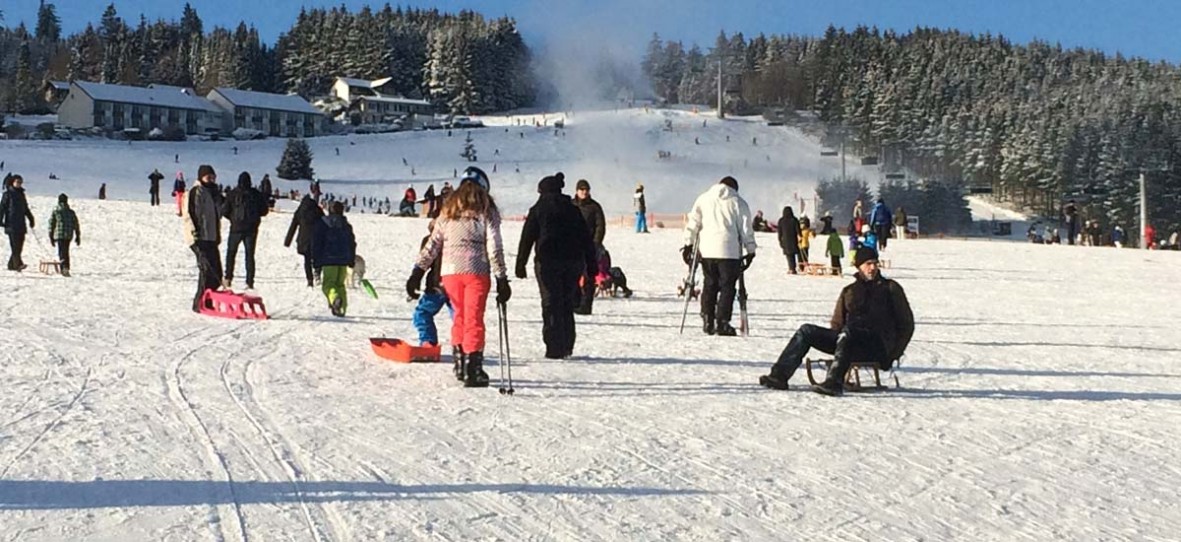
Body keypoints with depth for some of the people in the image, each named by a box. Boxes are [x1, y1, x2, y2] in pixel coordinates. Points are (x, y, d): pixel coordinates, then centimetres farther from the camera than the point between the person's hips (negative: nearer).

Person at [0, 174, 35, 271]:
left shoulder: (21, 194, 19)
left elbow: (26, 209, 27)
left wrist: (31, 219, 23)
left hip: (21, 225, 6)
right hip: (11, 224, -6)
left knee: (20, 245, 3)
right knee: (15, 245, -15)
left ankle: (11, 265, 12)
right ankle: (17, 264, -24)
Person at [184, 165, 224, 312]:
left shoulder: (214, 193, 18)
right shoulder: (195, 192, -6)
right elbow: (188, 215, -12)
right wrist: (195, 236, -19)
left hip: (212, 238, 8)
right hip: (200, 239, -8)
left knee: (216, 272, 6)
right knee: (207, 269, -13)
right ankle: (200, 304, -7)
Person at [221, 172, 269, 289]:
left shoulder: (232, 194, -6)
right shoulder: (257, 194, -2)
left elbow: (224, 211, -4)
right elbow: (264, 210, 2)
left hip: (236, 228, -1)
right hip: (252, 229, 1)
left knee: (231, 253, 13)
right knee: (250, 255, 7)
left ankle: (228, 279, 6)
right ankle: (250, 282, 3)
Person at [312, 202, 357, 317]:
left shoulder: (322, 224, 1)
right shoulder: (347, 225, 11)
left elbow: (317, 244, 0)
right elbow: (352, 244, 16)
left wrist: (316, 262, 3)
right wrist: (352, 260, 24)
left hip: (328, 260, -4)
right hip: (343, 260, 4)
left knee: (328, 283, -5)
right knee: (340, 284, 14)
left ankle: (335, 298, -36)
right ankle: (341, 309, 7)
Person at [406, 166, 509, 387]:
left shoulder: (448, 209, 11)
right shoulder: (486, 210, 0)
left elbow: (432, 245, 9)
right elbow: (494, 247, -6)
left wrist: (417, 273, 11)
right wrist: (501, 279, -6)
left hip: (450, 271, 4)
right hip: (477, 271, -4)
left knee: (460, 316, 18)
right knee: (474, 320, 0)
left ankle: (460, 364, 23)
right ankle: (473, 369, -5)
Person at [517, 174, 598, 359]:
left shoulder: (538, 210, 2)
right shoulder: (573, 210, 12)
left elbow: (527, 238, -3)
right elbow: (587, 239, 10)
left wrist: (520, 265, -1)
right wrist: (592, 267, 13)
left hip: (548, 262, -4)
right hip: (573, 261, 4)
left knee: (551, 304, -1)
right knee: (567, 305, 15)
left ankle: (555, 348, -7)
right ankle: (567, 346, 17)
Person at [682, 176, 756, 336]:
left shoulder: (703, 199, 13)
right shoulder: (738, 202, 6)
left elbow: (693, 223, 10)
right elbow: (746, 229, 4)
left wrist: (688, 244, 13)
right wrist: (751, 251, 8)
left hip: (706, 250, 3)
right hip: (729, 251, -3)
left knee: (709, 285, 12)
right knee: (727, 287, 1)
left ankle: (707, 322, 9)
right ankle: (722, 323, -4)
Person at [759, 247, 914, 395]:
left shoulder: (890, 288, 10)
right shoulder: (849, 291, 20)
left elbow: (906, 323, 8)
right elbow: (837, 323, 21)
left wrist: (894, 354, -2)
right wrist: (835, 339, -2)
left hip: (878, 345, -5)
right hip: (849, 341, 5)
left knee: (847, 331, -37)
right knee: (807, 331, -12)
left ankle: (834, 382, -48)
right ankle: (779, 375, -22)